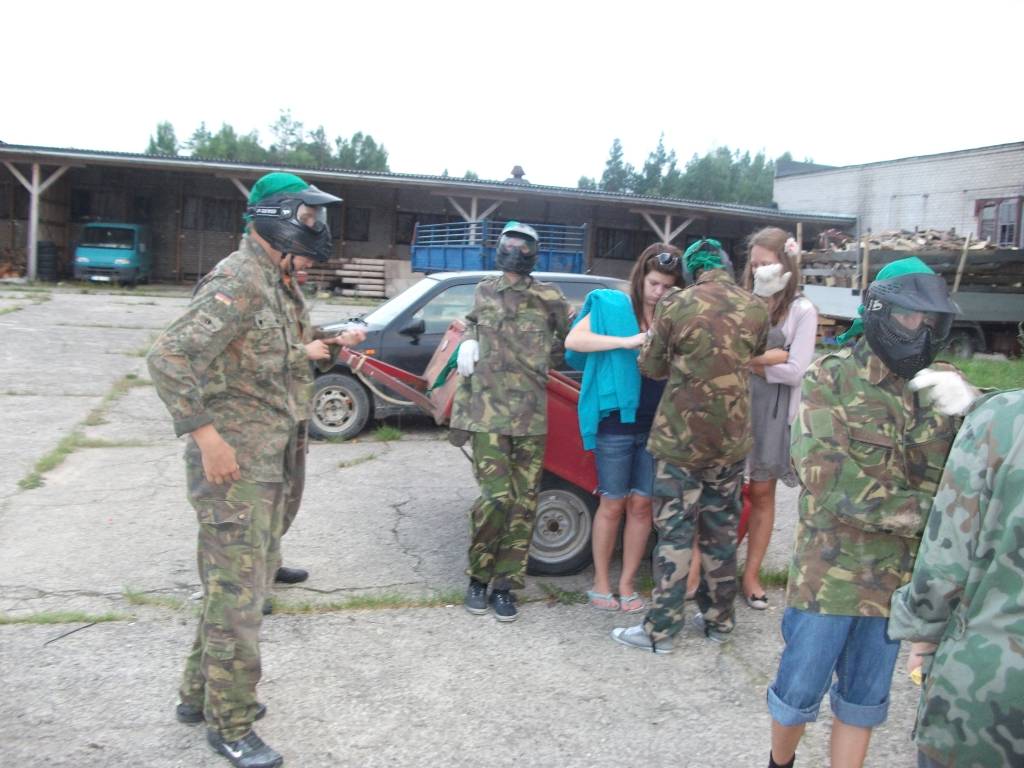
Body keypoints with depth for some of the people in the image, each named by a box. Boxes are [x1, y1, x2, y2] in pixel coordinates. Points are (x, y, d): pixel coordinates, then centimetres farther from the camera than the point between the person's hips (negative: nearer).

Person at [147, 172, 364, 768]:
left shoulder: (279, 284, 13)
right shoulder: (240, 281, -18)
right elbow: (170, 357, -25)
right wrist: (208, 437, -25)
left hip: (270, 465, 10)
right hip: (235, 468, -10)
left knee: (243, 583, 19)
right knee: (239, 595, -1)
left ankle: (201, 693, 36)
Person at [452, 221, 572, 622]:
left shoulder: (547, 297, 4)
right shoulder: (484, 292, 12)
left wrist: (545, 359, 7)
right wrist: (468, 341, 12)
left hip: (532, 416, 0)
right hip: (488, 413, 0)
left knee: (524, 502, 1)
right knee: (496, 498, -10)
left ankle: (504, 585, 14)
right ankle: (478, 577, 11)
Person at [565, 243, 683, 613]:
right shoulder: (610, 305, -1)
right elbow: (573, 340, -11)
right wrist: (626, 341, -17)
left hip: (657, 425, 3)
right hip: (616, 420, -3)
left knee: (641, 504, 7)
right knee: (613, 503, 5)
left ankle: (626, 584, 19)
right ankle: (601, 583, 19)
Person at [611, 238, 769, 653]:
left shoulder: (676, 304, -11)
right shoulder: (757, 309, -1)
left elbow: (651, 367, -1)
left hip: (681, 437, -3)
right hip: (733, 439, 4)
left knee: (675, 532, 2)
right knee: (721, 532, 15)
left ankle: (660, 630, 6)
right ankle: (719, 620, 26)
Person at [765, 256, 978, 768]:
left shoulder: (941, 388, 5)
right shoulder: (830, 378, -9)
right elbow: (828, 480, -18)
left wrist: (966, 410, -24)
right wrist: (924, 511, -16)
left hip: (900, 576, 4)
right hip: (830, 570, -3)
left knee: (864, 699, 16)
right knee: (799, 690, 10)